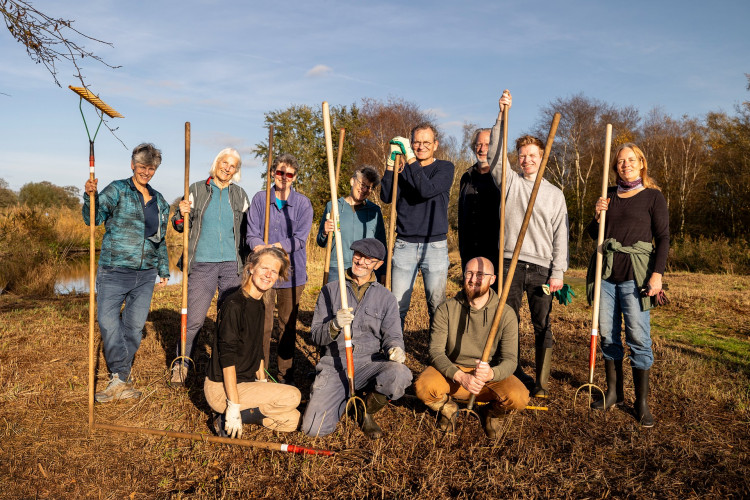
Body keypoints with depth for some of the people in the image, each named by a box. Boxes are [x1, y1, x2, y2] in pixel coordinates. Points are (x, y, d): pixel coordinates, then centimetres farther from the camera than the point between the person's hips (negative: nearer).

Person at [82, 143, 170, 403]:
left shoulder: (160, 201, 15)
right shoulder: (117, 190, 1)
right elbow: (93, 219, -10)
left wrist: (164, 269, 21)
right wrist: (91, 196, -28)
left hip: (145, 275, 4)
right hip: (114, 271, -4)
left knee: (134, 327, 5)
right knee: (107, 321, -15)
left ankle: (118, 380, 18)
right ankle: (121, 379, -5)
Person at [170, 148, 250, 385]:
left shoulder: (239, 195, 10)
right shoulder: (197, 190, 6)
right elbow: (180, 226, 8)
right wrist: (182, 215, -15)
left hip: (232, 265, 2)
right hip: (202, 264, -1)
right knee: (193, 318, -3)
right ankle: (181, 365, 14)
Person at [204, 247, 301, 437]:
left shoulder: (259, 306, 8)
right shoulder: (234, 305, -20)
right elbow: (227, 357, -23)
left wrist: (263, 383, 12)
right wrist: (233, 406, -24)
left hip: (245, 381, 9)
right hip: (220, 388, -9)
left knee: (292, 420, 3)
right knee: (293, 396, -17)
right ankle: (227, 419, -8)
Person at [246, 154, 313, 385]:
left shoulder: (303, 203, 3)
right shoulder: (260, 199, 6)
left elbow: (300, 238, -6)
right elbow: (252, 234, 1)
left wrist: (277, 246, -22)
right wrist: (260, 247, -21)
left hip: (292, 273, 0)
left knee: (288, 326, 9)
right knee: (262, 326, -1)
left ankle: (285, 375, 22)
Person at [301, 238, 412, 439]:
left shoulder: (386, 298, 11)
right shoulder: (330, 290, 9)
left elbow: (392, 335, 5)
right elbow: (315, 335, 4)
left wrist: (395, 348, -20)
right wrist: (334, 325, -19)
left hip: (369, 362, 1)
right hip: (334, 364, 0)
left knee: (400, 376, -33)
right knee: (313, 428, -17)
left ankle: (368, 411, 1)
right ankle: (345, 397, 18)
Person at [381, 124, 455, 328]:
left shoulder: (445, 167, 5)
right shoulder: (402, 169, 12)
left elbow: (427, 190, -15)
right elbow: (387, 197, -5)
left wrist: (410, 158, -16)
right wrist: (391, 163, -12)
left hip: (435, 245, -1)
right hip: (404, 245, 2)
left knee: (437, 305, 2)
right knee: (397, 305, 0)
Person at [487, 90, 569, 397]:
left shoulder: (555, 194, 12)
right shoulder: (509, 182, 11)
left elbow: (560, 235, 7)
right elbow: (495, 155, -4)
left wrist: (558, 272, -1)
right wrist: (502, 115, -10)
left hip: (542, 267, 0)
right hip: (510, 263, 0)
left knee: (542, 325, 3)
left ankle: (541, 381, 12)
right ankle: (514, 375, 15)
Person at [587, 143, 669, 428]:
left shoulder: (653, 197, 4)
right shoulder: (609, 196, 16)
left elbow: (663, 238, 0)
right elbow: (594, 234, 19)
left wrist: (657, 273, -10)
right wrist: (598, 216, -1)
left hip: (634, 274, -4)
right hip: (606, 272, 4)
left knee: (638, 338, -5)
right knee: (608, 336, 7)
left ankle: (642, 402, 4)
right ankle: (614, 392, 19)